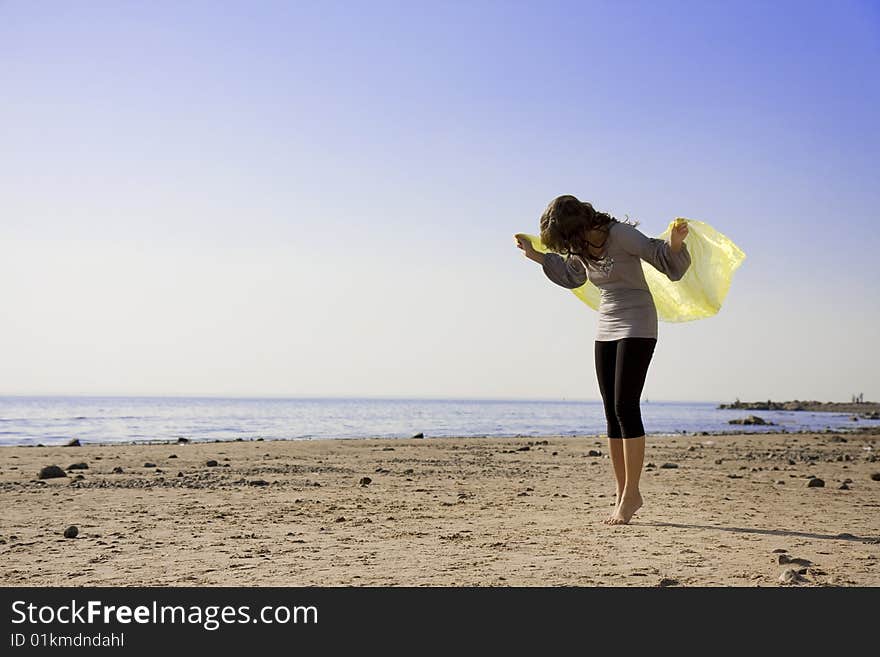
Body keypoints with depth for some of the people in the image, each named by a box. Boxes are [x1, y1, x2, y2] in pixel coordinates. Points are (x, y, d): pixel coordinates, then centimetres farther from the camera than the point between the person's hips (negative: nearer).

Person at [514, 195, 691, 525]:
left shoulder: (621, 235, -16)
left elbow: (667, 261, -14)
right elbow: (571, 276, 27)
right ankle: (623, 494, 9)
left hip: (637, 327, -7)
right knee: (612, 413, 4)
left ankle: (631, 494, -6)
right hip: (606, 330, 7)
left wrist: (676, 243, -35)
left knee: (626, 407, -12)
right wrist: (536, 256, 23)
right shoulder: (580, 249, 5)